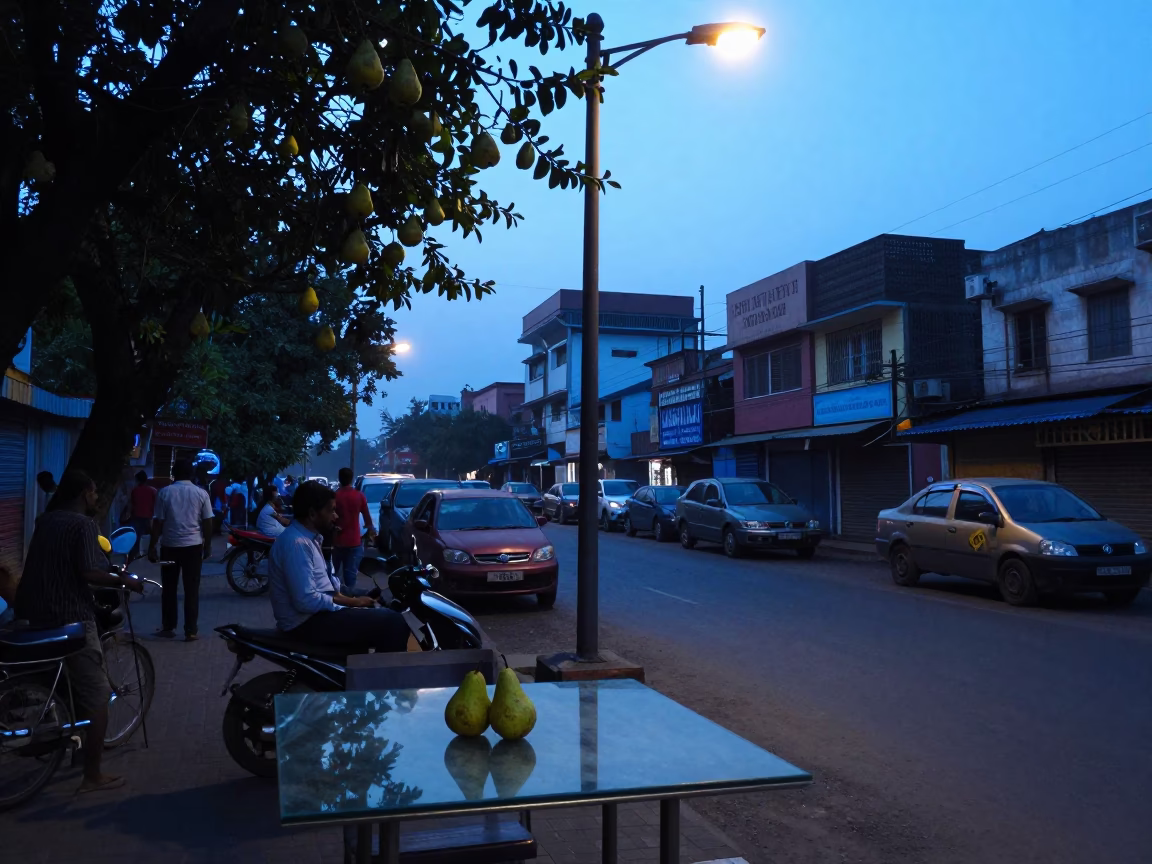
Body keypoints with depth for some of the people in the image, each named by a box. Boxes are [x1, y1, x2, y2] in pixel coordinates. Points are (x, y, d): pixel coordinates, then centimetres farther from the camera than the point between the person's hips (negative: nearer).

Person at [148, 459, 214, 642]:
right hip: (193, 546, 0)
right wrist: (207, 545, 9)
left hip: (170, 546, 0)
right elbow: (207, 522, -1)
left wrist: (152, 547, 2)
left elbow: (158, 522, -4)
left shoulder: (165, 492, -3)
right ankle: (190, 631, 2)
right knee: (191, 590, 3)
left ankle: (168, 627, 19)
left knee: (169, 589, 13)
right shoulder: (201, 493, -2)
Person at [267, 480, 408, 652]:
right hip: (307, 621, -11)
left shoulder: (307, 537, 11)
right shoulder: (296, 543, -22)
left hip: (316, 611, 11)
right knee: (393, 623, -19)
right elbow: (306, 601, -27)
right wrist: (350, 602, -17)